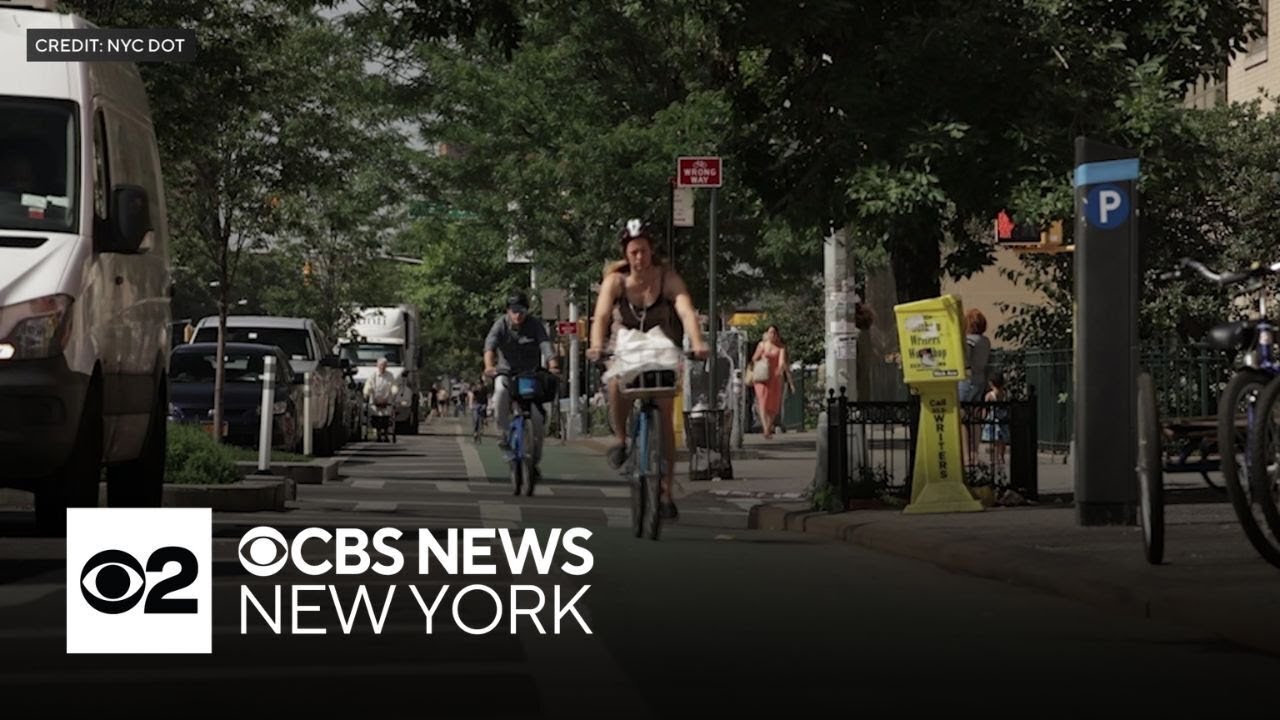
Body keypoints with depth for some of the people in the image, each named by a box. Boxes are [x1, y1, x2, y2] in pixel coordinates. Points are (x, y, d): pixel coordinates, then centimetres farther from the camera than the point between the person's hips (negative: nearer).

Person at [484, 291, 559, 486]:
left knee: (537, 416, -12)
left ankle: (535, 460, 3)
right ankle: (505, 432, -19)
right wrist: (489, 366, -45)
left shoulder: (535, 325, -7)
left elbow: (546, 346, -22)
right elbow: (490, 345, -24)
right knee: (501, 393, -36)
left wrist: (553, 366, -42)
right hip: (506, 372, -1)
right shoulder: (501, 325, -8)